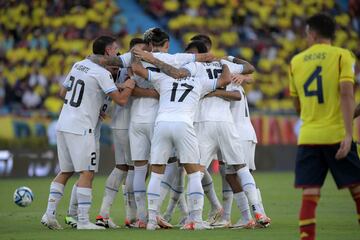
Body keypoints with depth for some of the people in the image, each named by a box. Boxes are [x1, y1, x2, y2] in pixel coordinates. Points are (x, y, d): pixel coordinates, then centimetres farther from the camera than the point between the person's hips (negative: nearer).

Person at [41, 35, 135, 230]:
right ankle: (83, 220, -8)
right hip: (80, 128, -8)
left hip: (63, 125, 8)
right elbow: (121, 99, -15)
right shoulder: (102, 73, -10)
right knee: (87, 172, -5)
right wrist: (131, 83, 3)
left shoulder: (78, 65, 14)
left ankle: (49, 214, 11)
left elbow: (63, 93, 24)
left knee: (65, 171, 15)